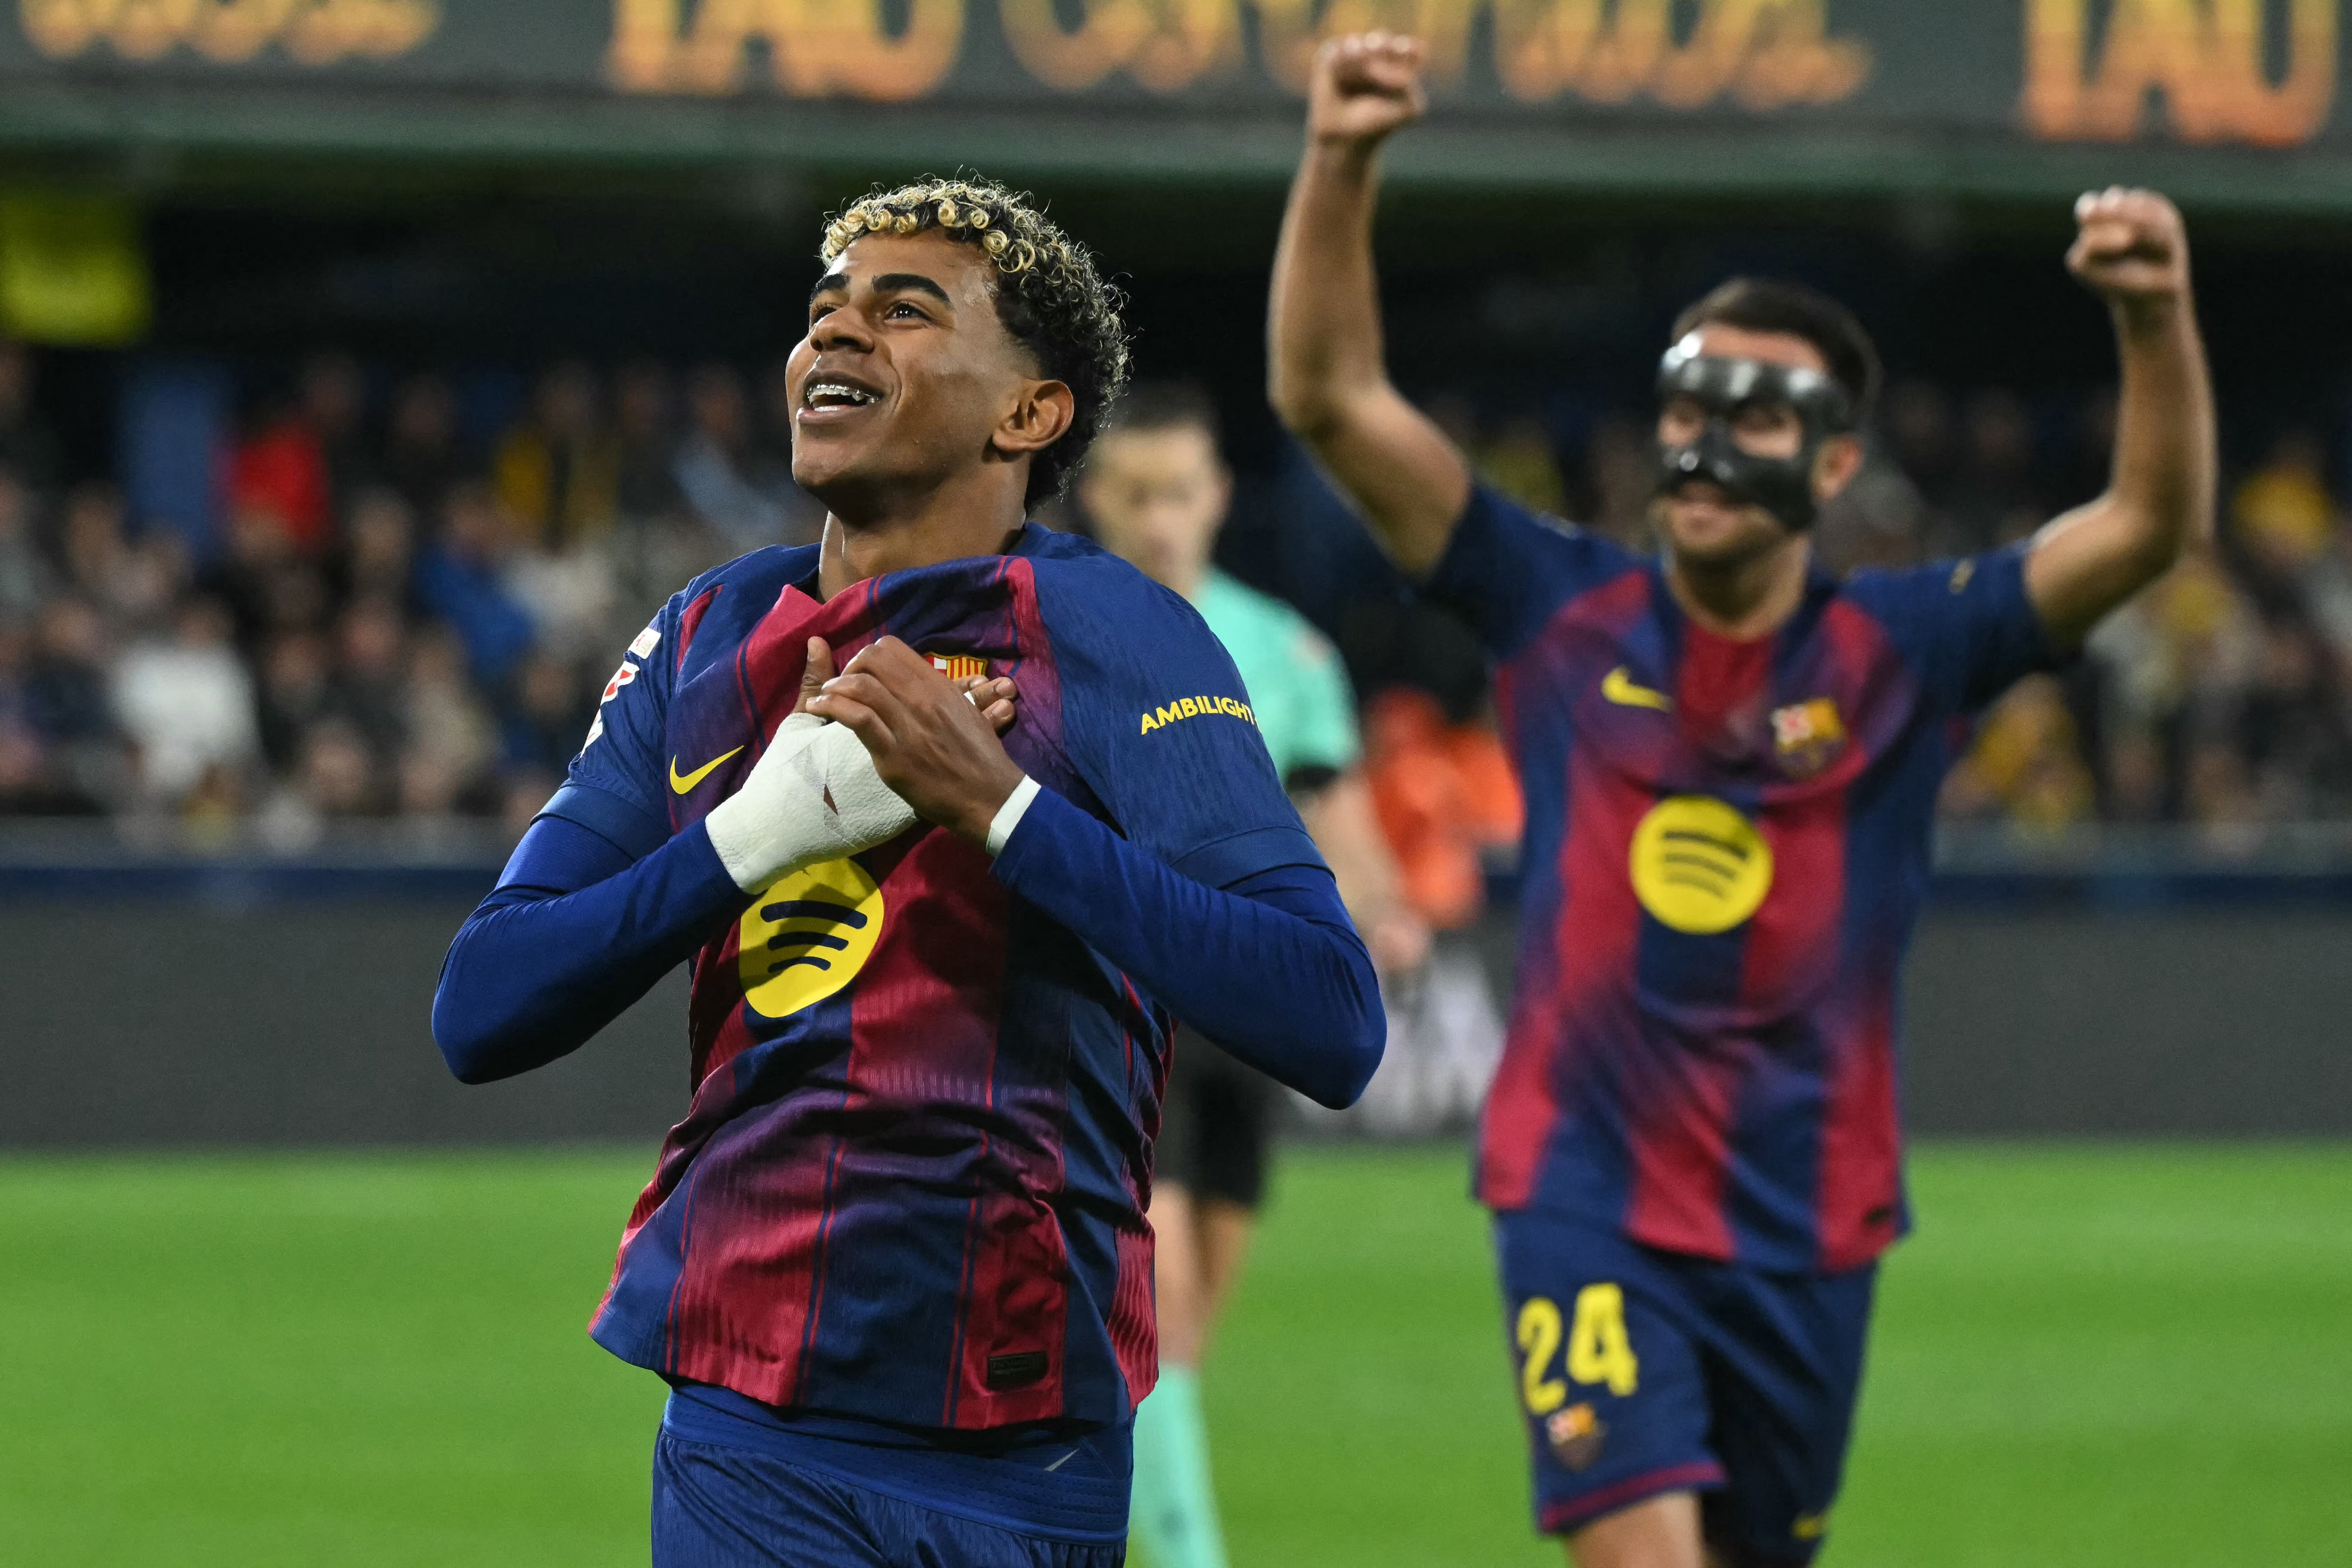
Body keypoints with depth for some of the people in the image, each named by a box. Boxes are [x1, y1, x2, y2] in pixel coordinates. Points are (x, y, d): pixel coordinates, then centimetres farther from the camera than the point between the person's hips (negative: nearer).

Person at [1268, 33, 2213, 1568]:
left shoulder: (1904, 650, 0)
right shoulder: (1565, 614, 1)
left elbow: (2153, 525, -12)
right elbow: (1332, 400, -3)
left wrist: (2157, 318, -29)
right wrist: (1342, 168, -16)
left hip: (1806, 1229, 1)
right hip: (1589, 1198, -1)